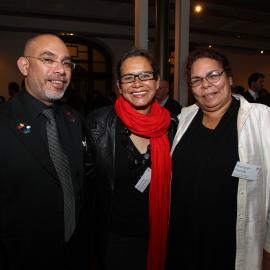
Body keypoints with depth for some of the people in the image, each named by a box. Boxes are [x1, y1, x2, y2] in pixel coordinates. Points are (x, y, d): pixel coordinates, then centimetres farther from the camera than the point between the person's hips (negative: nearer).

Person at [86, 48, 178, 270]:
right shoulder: (99, 122, -14)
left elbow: (172, 181, 4)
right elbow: (86, 175, -6)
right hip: (115, 238, -2)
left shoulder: (171, 125, -6)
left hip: (159, 236, 3)